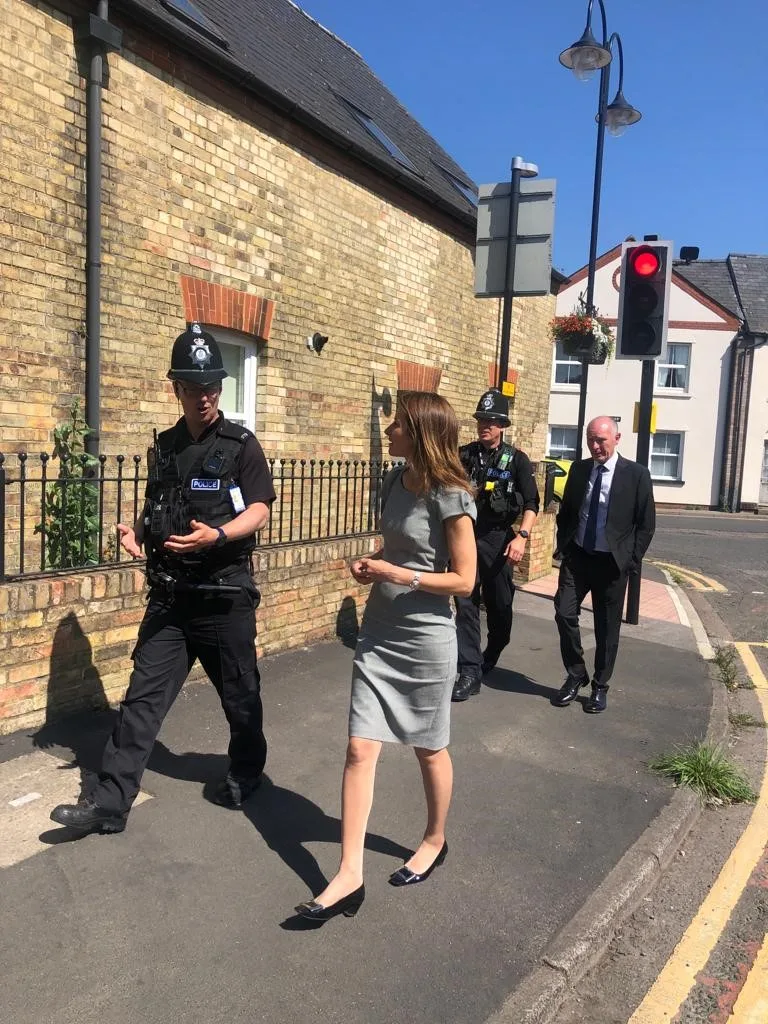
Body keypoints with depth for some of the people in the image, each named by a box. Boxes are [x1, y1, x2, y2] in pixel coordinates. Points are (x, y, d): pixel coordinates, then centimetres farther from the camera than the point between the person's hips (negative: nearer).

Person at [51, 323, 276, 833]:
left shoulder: (240, 444, -4)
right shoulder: (163, 447, 11)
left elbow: (259, 511, -10)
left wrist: (217, 535, -27)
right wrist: (136, 530, 0)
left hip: (225, 594, -4)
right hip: (169, 596, 4)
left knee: (240, 693, 11)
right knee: (143, 696, 2)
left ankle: (246, 772, 34)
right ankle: (109, 803, 8)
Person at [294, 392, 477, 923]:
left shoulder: (450, 497, -17)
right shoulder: (394, 481, 3)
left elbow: (464, 579, -14)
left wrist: (399, 575, -18)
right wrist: (370, 563, -2)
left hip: (426, 641, -6)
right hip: (378, 634, 6)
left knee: (429, 750, 15)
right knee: (360, 750, 2)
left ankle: (435, 841, 40)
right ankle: (350, 875, 11)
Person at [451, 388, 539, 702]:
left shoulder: (517, 460, -2)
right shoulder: (463, 455, 4)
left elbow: (531, 504, -8)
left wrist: (522, 536, -23)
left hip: (497, 539, -1)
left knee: (500, 605, 12)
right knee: (465, 604, -3)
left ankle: (489, 659, 37)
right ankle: (470, 672, 2)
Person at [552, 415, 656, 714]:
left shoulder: (636, 474, -6)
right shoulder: (578, 469, 4)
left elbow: (646, 523, -3)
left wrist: (631, 560, -7)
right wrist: (563, 547, 5)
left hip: (612, 562, -2)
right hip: (577, 556, 3)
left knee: (607, 628, 6)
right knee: (565, 614, -7)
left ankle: (600, 687, 22)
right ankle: (576, 676, 14)